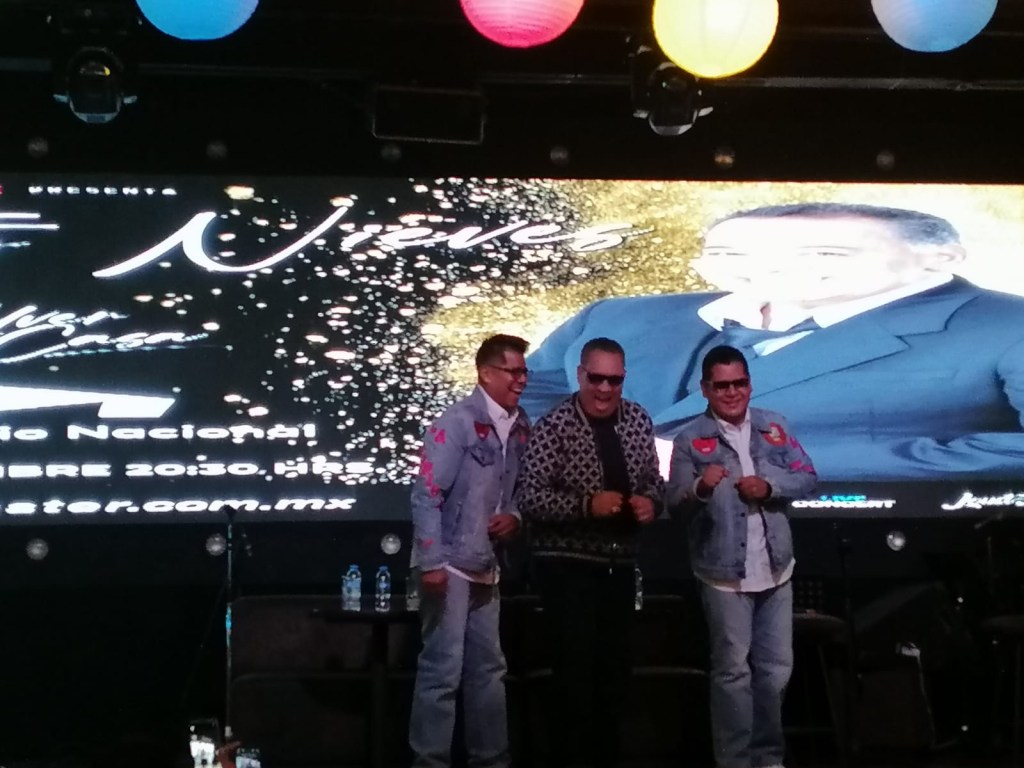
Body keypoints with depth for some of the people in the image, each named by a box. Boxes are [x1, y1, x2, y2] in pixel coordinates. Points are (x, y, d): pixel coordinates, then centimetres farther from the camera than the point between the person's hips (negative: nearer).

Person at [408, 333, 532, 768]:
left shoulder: (520, 427, 6)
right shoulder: (458, 422, -13)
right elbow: (426, 495, -16)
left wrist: (514, 516, -4)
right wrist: (431, 563, -20)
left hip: (486, 567, 7)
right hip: (450, 565, -7)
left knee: (489, 668, 15)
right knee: (443, 670, -5)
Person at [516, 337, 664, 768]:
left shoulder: (638, 420, 3)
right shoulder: (554, 427, -13)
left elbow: (653, 480, 14)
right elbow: (529, 499, -18)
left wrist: (650, 501, -8)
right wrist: (587, 504, -29)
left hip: (619, 565, 6)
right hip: (568, 567, -6)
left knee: (616, 673, 14)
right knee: (576, 674, -8)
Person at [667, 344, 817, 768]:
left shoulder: (774, 426, 8)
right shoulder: (690, 439, -5)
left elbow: (807, 477, 3)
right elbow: (675, 501, -11)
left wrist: (770, 487, -15)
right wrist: (700, 488, -32)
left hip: (775, 569, 4)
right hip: (725, 573, -4)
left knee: (776, 668, 13)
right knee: (733, 670, 3)